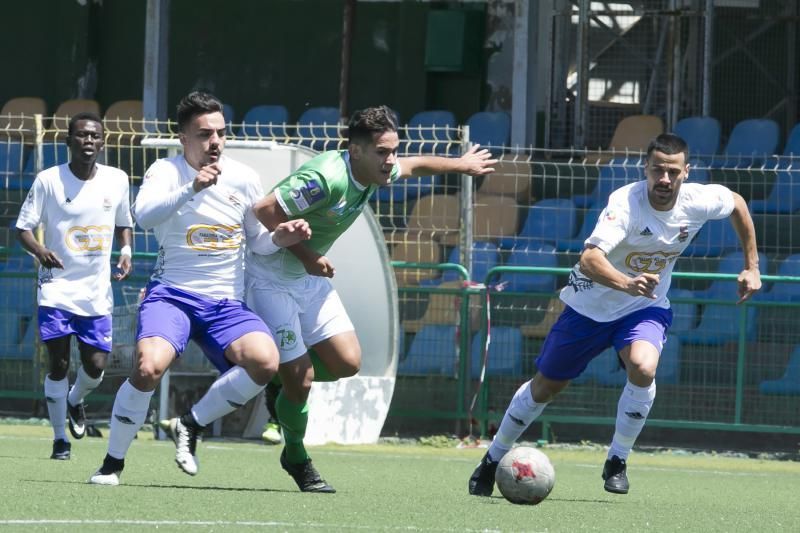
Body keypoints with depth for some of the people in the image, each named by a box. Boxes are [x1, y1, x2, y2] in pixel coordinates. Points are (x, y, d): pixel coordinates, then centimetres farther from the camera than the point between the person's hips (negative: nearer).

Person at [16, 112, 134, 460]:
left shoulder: (116, 180, 3)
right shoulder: (48, 180, -7)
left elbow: (123, 225, 18)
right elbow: (24, 227, -3)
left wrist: (126, 253, -2)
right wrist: (38, 250, -24)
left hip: (97, 291, 3)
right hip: (57, 287, -3)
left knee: (95, 366, 0)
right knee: (59, 364, -5)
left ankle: (76, 401, 35)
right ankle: (60, 438, 9)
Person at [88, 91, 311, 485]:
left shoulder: (244, 179, 7)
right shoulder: (165, 171, -3)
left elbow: (257, 240, 17)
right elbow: (143, 215, -24)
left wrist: (279, 238, -6)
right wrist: (192, 188, -37)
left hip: (226, 303, 3)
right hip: (172, 294, -3)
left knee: (265, 362, -25)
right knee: (149, 366, -30)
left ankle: (192, 425, -1)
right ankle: (113, 463, -8)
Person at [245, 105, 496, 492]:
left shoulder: (375, 172, -3)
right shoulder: (326, 179, -31)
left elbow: (414, 166, 20)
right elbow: (264, 210, -32)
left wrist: (460, 164, 33)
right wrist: (305, 255, -25)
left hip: (309, 277, 8)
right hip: (270, 277, -8)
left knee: (346, 362, -3)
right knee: (299, 376, -8)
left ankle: (283, 377, 25)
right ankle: (296, 458, 15)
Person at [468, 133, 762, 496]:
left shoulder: (698, 201, -18)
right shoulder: (626, 203, -32)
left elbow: (737, 203, 7)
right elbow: (590, 259, -47)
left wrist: (751, 266, 8)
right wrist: (626, 283, -65)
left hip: (645, 307, 2)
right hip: (591, 304, -2)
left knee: (643, 368, -29)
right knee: (545, 387, 10)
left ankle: (617, 462, -10)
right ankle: (493, 460, 33)